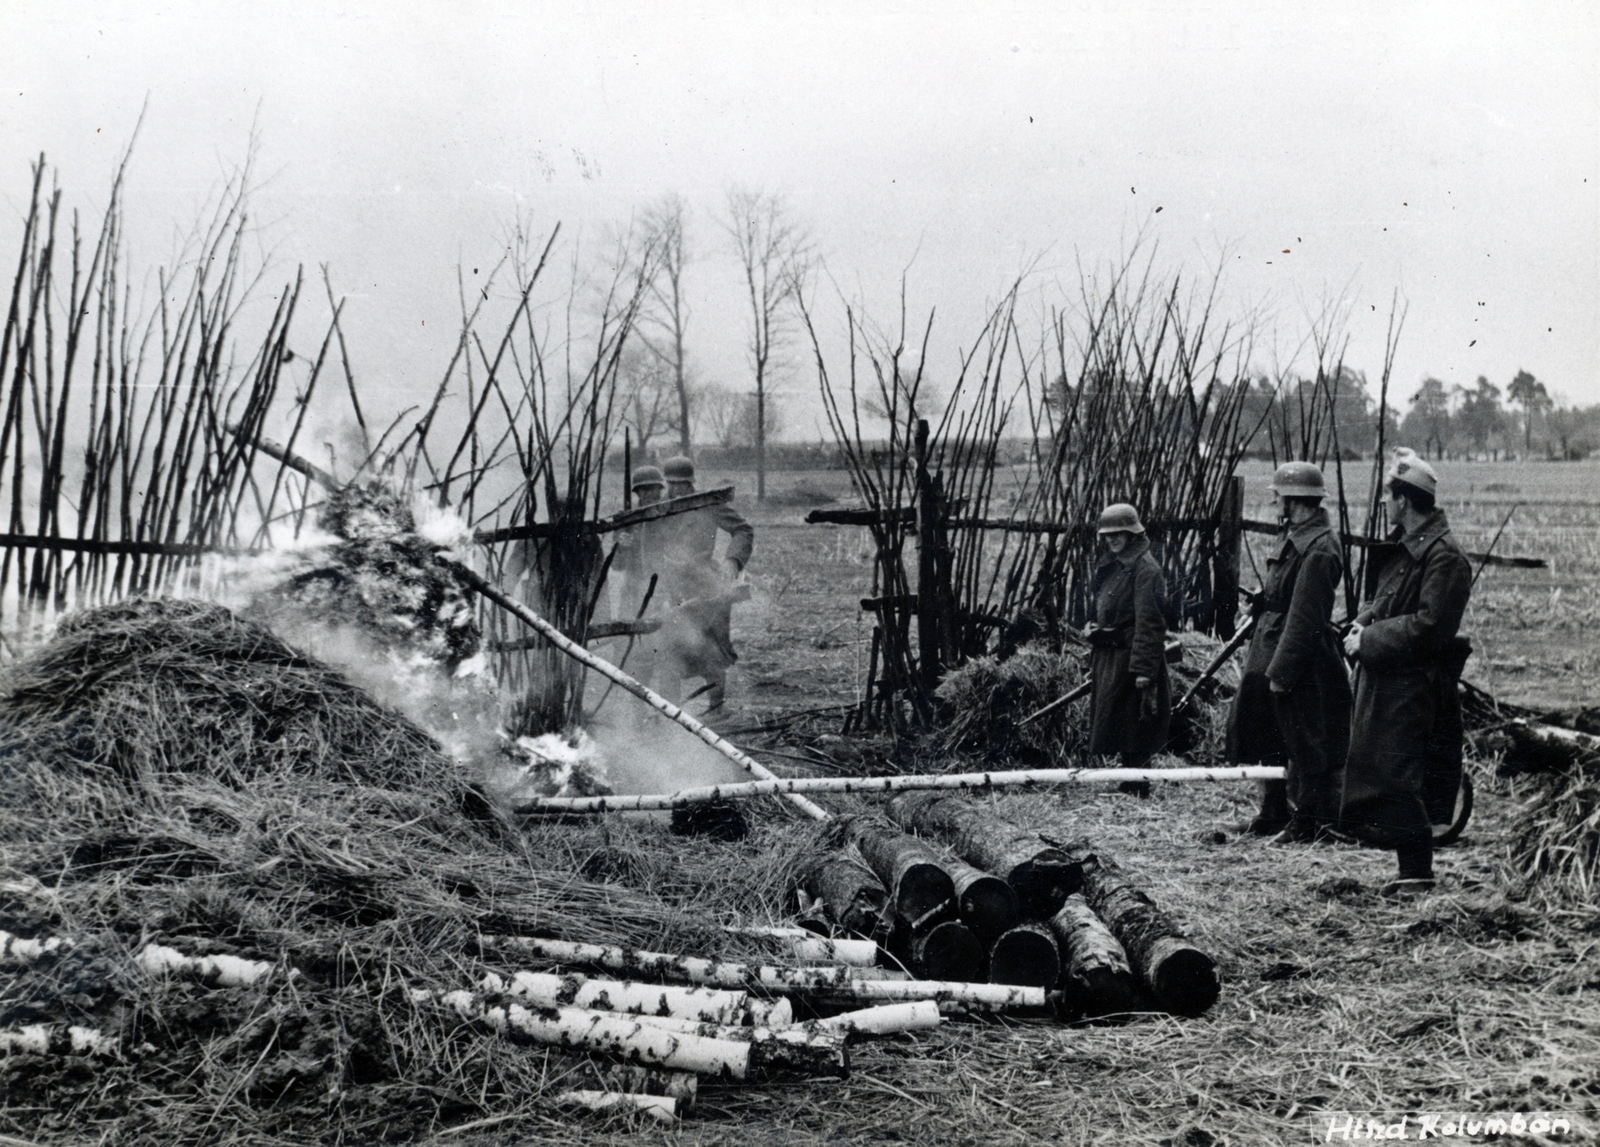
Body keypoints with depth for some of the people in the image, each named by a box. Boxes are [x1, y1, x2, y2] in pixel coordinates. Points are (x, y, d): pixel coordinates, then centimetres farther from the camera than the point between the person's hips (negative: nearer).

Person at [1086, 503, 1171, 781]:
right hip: (1106, 658, 9)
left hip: (1128, 657, -9)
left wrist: (1143, 670, -23)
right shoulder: (1111, 566, 15)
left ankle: (1136, 786, 2)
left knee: (1131, 732, -5)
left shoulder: (1145, 569, -13)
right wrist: (1094, 661, 17)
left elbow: (1149, 622, -19)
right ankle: (1129, 781, 20)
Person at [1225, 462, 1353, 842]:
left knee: (1305, 747, 1)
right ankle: (1275, 813, 30)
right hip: (1273, 655, 10)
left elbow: (1303, 620, -23)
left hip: (1302, 667, -10)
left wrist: (1280, 671, -22)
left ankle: (1306, 822, 10)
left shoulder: (1318, 550, -21)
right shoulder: (1295, 538, 11)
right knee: (1269, 739, 18)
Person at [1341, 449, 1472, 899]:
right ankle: (1411, 868, 20)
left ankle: (1418, 872, 0)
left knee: (1401, 780, -8)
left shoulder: (1443, 557, -16)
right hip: (1383, 681, 10)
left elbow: (1430, 626, -22)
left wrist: (1370, 640, -17)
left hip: (1411, 686, -10)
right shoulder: (1403, 547, 15)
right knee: (1381, 775, 12)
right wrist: (1363, 621, 4)